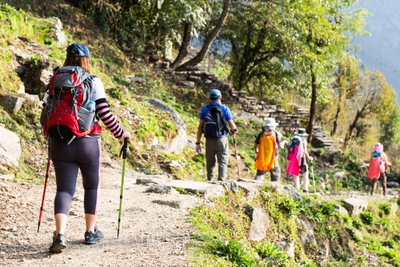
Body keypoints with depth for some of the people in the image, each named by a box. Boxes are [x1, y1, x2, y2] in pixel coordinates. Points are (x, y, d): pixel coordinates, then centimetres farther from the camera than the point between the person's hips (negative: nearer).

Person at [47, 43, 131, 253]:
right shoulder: (94, 82, -4)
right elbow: (104, 113, -7)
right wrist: (120, 133, 7)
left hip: (60, 142, 2)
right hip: (87, 142, -2)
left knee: (64, 189, 3)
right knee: (92, 186, 17)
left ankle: (60, 234, -17)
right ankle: (91, 232, 23)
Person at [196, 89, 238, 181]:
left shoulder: (205, 109, 6)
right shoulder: (225, 109, 1)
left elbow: (200, 127, 2)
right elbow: (232, 126, -3)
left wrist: (198, 142, 4)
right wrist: (234, 130, 19)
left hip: (209, 140, 2)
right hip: (222, 139, -2)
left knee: (210, 163, 13)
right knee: (223, 162, 0)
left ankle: (210, 181, 18)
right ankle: (222, 180, -14)